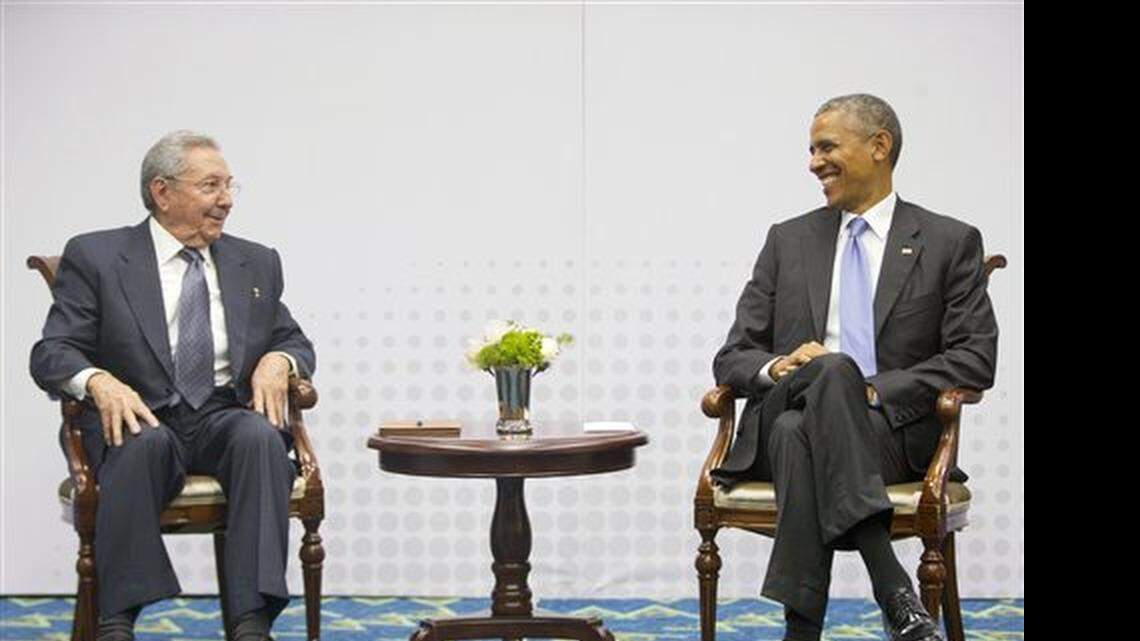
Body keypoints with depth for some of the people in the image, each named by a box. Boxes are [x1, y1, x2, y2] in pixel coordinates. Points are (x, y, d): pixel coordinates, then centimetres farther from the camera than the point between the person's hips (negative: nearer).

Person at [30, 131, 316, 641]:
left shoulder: (256, 263, 18)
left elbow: (295, 342, 21)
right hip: (139, 419, -2)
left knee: (260, 436, -32)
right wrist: (99, 381, -23)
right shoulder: (95, 257, 6)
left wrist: (278, 360, -5)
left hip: (227, 418, 3)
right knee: (145, 442, -37)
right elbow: (52, 352, 0)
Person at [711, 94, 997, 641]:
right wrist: (777, 368, -11)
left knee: (802, 434, -37)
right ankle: (893, 591, -44)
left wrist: (875, 391, -14)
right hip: (782, 422, 2)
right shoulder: (789, 241, 19)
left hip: (891, 428, -2)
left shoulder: (949, 242, 10)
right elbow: (732, 358, 14)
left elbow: (975, 359, 0)